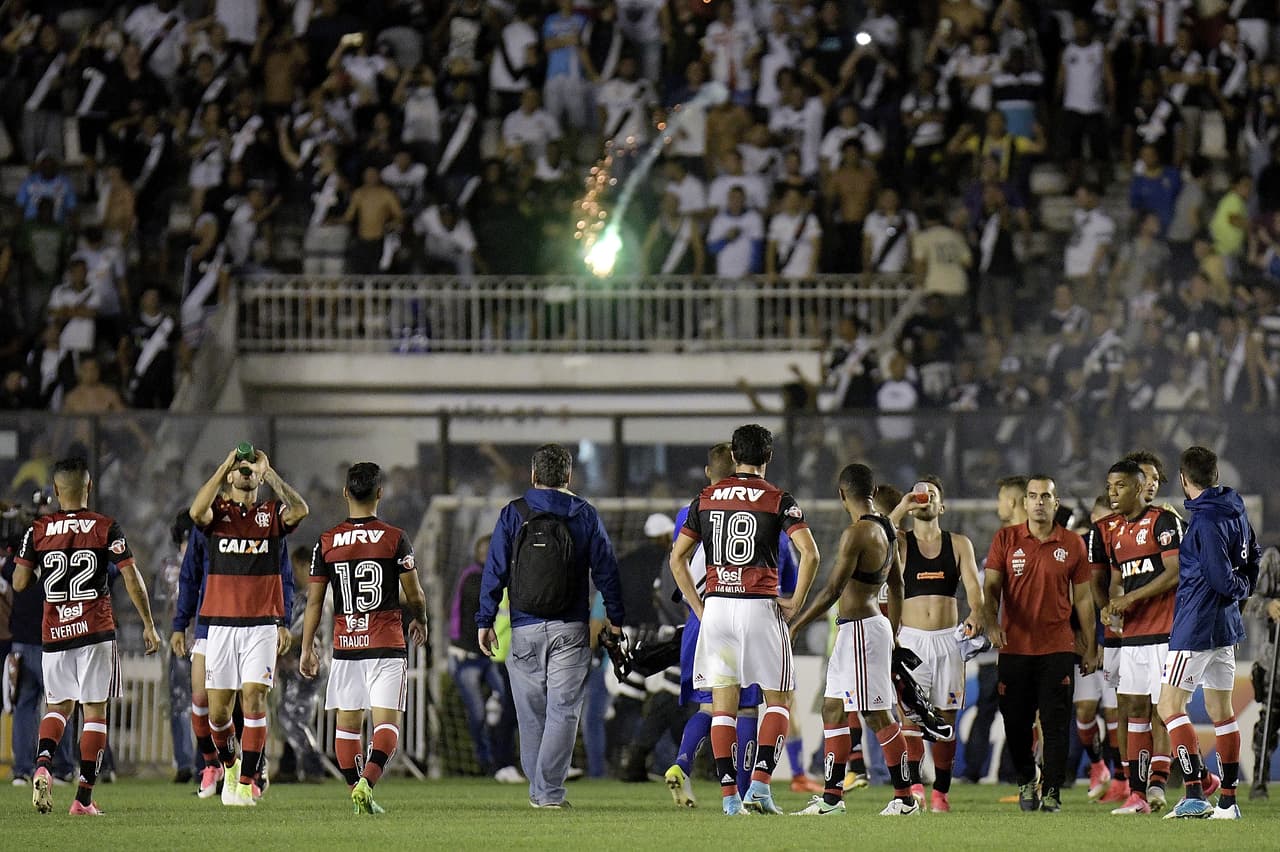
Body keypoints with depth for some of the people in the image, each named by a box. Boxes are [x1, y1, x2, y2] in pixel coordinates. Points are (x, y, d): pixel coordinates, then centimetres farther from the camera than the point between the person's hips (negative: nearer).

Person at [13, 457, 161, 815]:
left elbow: (19, 582, -1)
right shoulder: (106, 529, -4)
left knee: (59, 706, 18)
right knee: (95, 711, 3)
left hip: (55, 633, 2)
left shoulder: (38, 531, 0)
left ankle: (43, 764, -10)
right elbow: (132, 578, -7)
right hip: (96, 633, -2)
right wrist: (149, 625, 0)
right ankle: (84, 798, -2)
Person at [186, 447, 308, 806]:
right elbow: (197, 511, -18)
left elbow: (299, 510, -16)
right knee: (218, 708, 2)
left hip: (262, 624, -1)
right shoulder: (217, 512, 5)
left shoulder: (271, 513, 6)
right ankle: (229, 764, 29)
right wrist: (225, 465, -14)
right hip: (220, 624, 1)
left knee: (254, 700, -10)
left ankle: (246, 783, -6)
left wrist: (268, 470, -11)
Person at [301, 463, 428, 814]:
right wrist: (420, 621, 21)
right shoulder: (395, 538, -5)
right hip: (386, 646, -2)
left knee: (347, 723, 13)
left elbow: (314, 601, 3)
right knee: (386, 723, -5)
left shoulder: (326, 541, 1)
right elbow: (413, 594, 0)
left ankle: (358, 796, 10)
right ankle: (366, 783, -27)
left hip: (345, 646, 2)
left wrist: (307, 648, 11)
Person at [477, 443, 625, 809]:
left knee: (531, 713, 10)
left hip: (525, 629, 1)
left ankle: (538, 789, 18)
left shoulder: (513, 514, 2)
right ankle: (550, 790, -10)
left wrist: (485, 621, 4)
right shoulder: (585, 515, 3)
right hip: (571, 629, -1)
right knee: (563, 710, -1)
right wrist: (615, 618, 16)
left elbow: (494, 571, 0)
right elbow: (606, 570, 6)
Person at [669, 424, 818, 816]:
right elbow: (809, 553, -13)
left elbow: (677, 558, 9)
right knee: (777, 699, 7)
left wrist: (699, 607, 12)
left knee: (723, 705, 6)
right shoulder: (778, 500, -2)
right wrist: (795, 603, -3)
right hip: (760, 607, -3)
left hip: (716, 607, 3)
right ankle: (760, 784, -8)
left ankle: (729, 794, 1)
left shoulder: (706, 498, 9)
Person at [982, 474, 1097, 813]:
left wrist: (1090, 647, 7)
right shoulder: (1006, 539, 4)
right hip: (1014, 646, 1)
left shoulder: (1073, 544, 5)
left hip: (1057, 648, -1)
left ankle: (1052, 791, 1)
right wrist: (991, 623, -16)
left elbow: (1083, 598, 8)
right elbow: (990, 588, 2)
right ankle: (1026, 778, 27)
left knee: (1055, 725, -4)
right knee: (1015, 724, 5)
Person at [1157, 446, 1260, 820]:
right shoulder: (1235, 510, 8)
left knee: (1170, 707, -6)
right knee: (1221, 710, 12)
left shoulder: (1206, 520, -19)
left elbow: (1220, 578, -19)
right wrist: (1245, 585, 10)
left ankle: (1196, 793, -14)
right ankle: (1228, 800, 14)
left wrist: (1239, 588, 0)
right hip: (1225, 623, 9)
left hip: (1196, 626, -9)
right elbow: (1254, 555, 19)